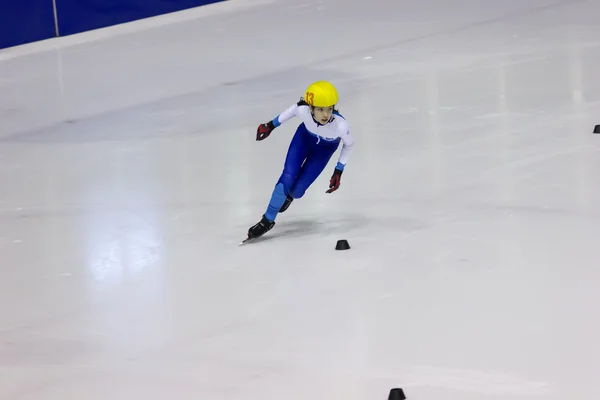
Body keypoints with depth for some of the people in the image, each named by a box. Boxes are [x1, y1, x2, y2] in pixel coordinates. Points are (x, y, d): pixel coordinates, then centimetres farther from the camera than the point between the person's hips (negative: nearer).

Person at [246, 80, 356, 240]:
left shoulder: (340, 125, -40)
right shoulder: (303, 110, -37)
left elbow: (349, 144, -17)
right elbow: (294, 109, -10)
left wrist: (339, 171, -14)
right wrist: (271, 125, -2)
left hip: (325, 148, -1)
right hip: (304, 137, 1)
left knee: (297, 191, -2)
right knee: (287, 178, -11)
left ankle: (289, 194, 39)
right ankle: (268, 220, 12)